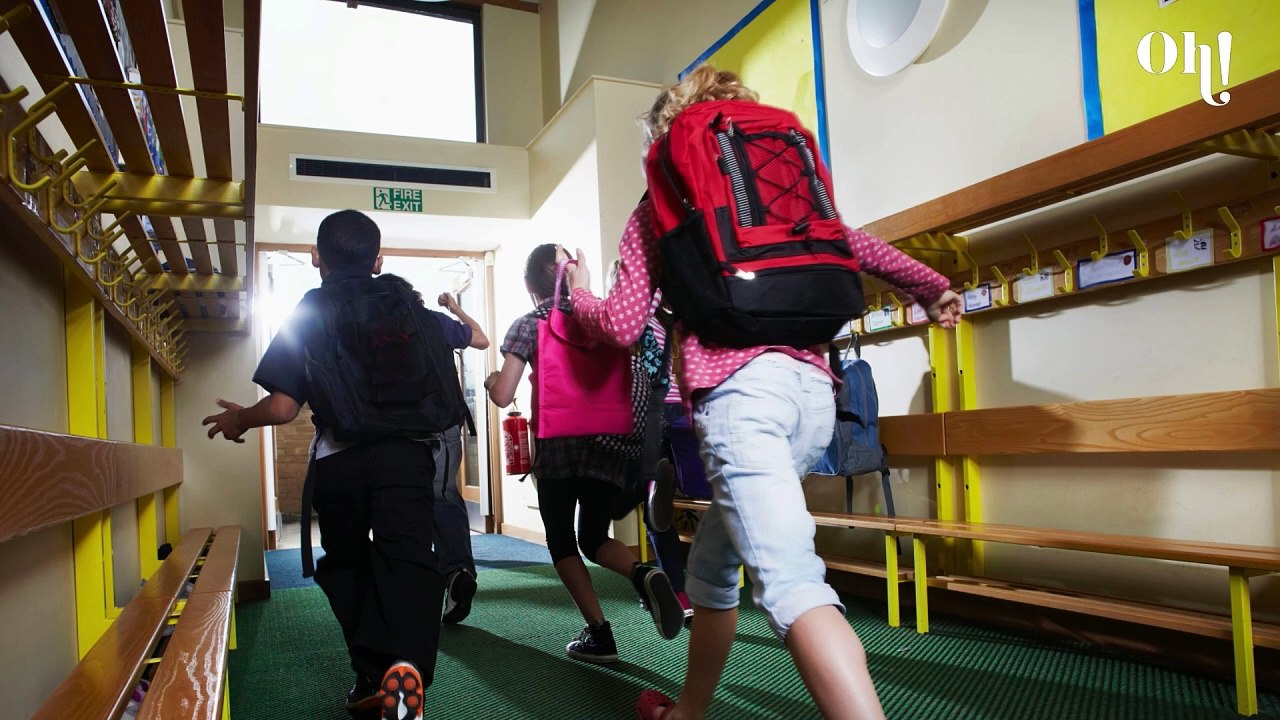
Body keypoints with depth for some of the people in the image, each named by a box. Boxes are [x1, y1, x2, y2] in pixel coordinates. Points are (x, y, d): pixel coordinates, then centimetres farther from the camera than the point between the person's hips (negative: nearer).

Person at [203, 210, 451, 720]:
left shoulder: (307, 313, 5)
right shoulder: (403, 301, 9)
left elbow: (282, 408, -1)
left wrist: (237, 419, 19)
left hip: (338, 460, 0)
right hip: (405, 453, 0)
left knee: (346, 566, 18)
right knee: (406, 559, -10)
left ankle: (371, 678, 20)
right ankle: (405, 669, -33)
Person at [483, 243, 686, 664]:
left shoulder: (528, 325, -1)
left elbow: (503, 396, -7)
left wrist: (490, 381, 14)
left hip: (556, 447, -3)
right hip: (607, 444, 3)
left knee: (562, 542, 13)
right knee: (594, 539, 15)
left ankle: (598, 634, 4)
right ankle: (643, 574, -16)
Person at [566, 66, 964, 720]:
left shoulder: (657, 209, 11)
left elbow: (623, 326, 7)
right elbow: (857, 246, 17)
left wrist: (580, 295, 27)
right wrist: (931, 288, 29)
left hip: (739, 388, -6)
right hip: (812, 388, 7)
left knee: (790, 581, -15)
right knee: (715, 556, 21)